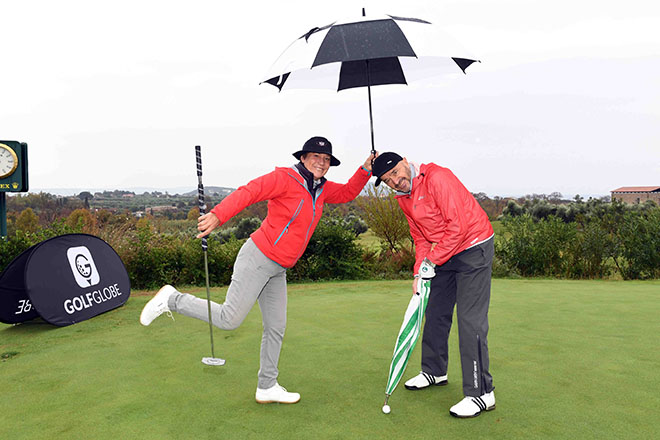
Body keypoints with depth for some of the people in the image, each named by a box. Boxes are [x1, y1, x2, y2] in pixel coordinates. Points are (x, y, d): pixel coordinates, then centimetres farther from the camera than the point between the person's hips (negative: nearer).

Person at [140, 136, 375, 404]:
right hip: (258, 259, -8)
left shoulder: (322, 189, 12)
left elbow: (347, 193, 26)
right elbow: (248, 192, -23)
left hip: (278, 271, 8)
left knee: (276, 328, 12)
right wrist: (218, 215, -37)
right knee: (229, 319, -10)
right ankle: (172, 300, 9)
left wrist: (365, 170, 11)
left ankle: (267, 387, 26)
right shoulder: (285, 178, -12)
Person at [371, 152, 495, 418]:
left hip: (473, 249, -9)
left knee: (470, 321, -11)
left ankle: (481, 393, -2)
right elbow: (420, 238, 10)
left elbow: (458, 225, -25)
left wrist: (432, 260, -19)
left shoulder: (437, 178, -22)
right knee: (435, 313, 15)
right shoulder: (404, 198, 6)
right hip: (444, 254, 9)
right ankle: (434, 371, 34)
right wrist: (419, 272, -3)